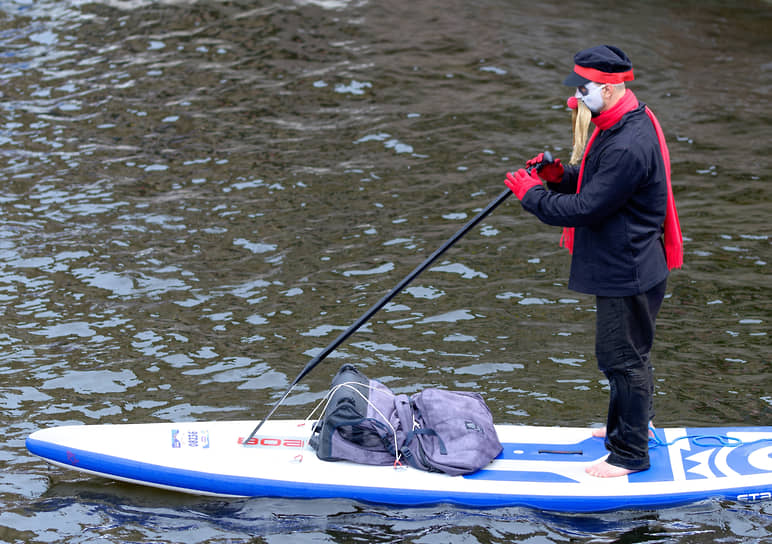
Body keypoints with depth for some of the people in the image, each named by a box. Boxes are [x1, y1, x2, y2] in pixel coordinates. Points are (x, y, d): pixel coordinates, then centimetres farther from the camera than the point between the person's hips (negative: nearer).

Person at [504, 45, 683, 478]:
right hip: (622, 267, 11)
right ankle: (630, 425, 41)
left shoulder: (629, 146, -29)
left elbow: (585, 210, -27)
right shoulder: (621, 125, 6)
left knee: (623, 357, 0)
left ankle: (630, 454, 11)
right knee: (627, 353, 24)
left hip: (629, 273, -11)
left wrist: (531, 194, -14)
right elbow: (598, 183, 18)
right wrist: (559, 175, -1)